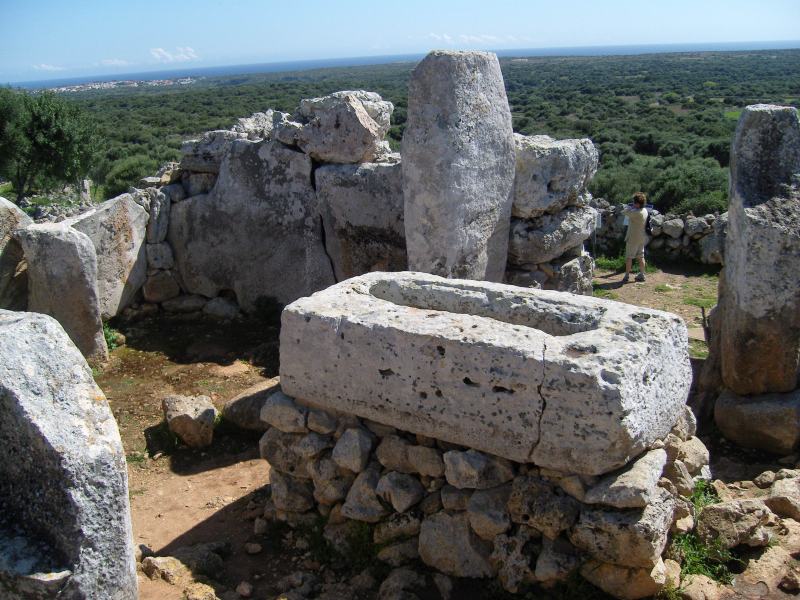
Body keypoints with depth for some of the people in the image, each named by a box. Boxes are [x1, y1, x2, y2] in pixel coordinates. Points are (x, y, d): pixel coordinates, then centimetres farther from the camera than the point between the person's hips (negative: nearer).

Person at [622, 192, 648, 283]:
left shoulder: (636, 213, -25)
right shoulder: (644, 210, 3)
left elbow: (624, 212, -18)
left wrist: (630, 207, -3)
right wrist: (632, 207, 3)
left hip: (633, 238, -8)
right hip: (641, 238, 8)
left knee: (629, 257, 1)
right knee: (641, 257, 12)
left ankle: (627, 276, 4)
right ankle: (641, 275, 18)